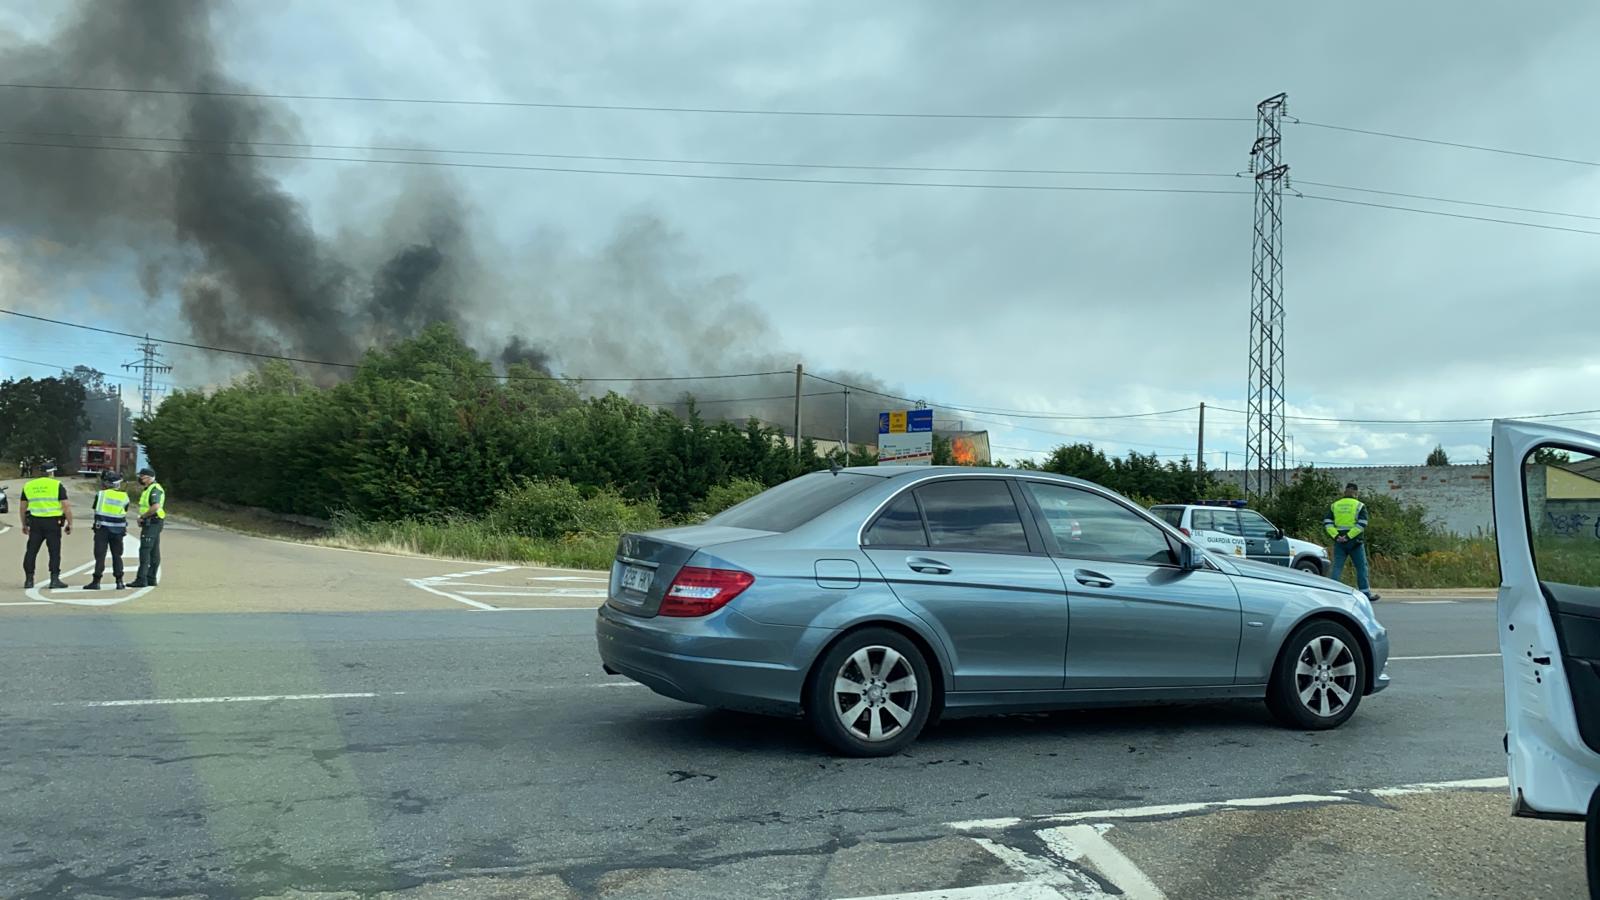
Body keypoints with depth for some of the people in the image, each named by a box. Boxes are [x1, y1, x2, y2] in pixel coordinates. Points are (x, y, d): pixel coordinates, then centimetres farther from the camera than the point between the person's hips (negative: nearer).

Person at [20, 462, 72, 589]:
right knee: (54, 551, 1)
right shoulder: (57, 485, -3)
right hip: (53, 522, -3)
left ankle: (28, 580, 10)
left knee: (31, 551, 9)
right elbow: (66, 506, -8)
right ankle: (55, 579, -2)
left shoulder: (28, 486, 10)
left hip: (35, 522, 4)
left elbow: (23, 507, 13)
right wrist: (70, 523, -2)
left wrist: (24, 524, 23)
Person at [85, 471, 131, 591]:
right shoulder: (124, 497, 2)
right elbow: (125, 514, 6)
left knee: (100, 555, 0)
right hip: (118, 529, 2)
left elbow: (96, 510, 2)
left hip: (102, 528, -2)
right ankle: (119, 581, 9)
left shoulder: (100, 494, -4)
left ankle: (96, 581, -2)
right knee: (117, 555, 11)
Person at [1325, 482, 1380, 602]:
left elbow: (1327, 522, -1)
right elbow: (1361, 524, -13)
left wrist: (1336, 535, -8)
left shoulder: (1335, 505, 8)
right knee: (1361, 566, 7)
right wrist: (1349, 536, -16)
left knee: (1337, 567, 3)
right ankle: (1365, 592, 10)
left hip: (1339, 542, 3)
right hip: (1355, 541, -3)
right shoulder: (1360, 505, -1)